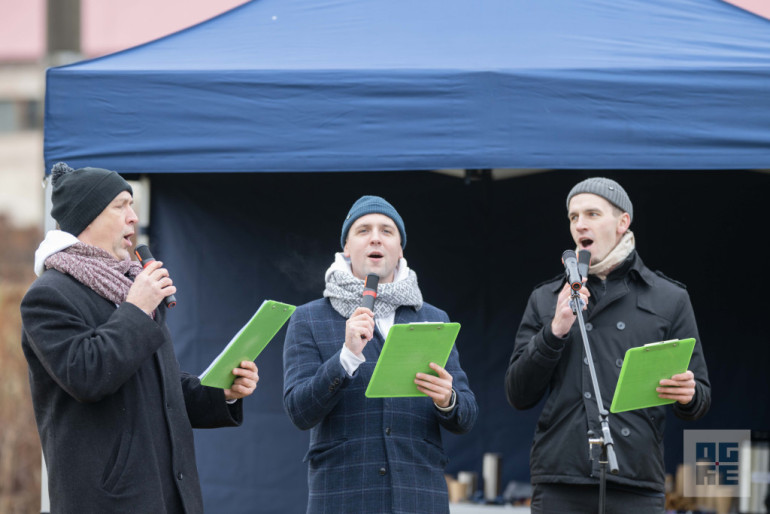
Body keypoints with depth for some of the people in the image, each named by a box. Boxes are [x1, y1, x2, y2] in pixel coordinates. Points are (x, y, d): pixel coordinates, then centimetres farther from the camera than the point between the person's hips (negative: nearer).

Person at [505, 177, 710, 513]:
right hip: (559, 486, 1)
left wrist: (688, 395, -14)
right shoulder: (545, 300, 14)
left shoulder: (669, 299, 11)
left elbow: (700, 399, 11)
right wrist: (555, 331, -5)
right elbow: (518, 396, 8)